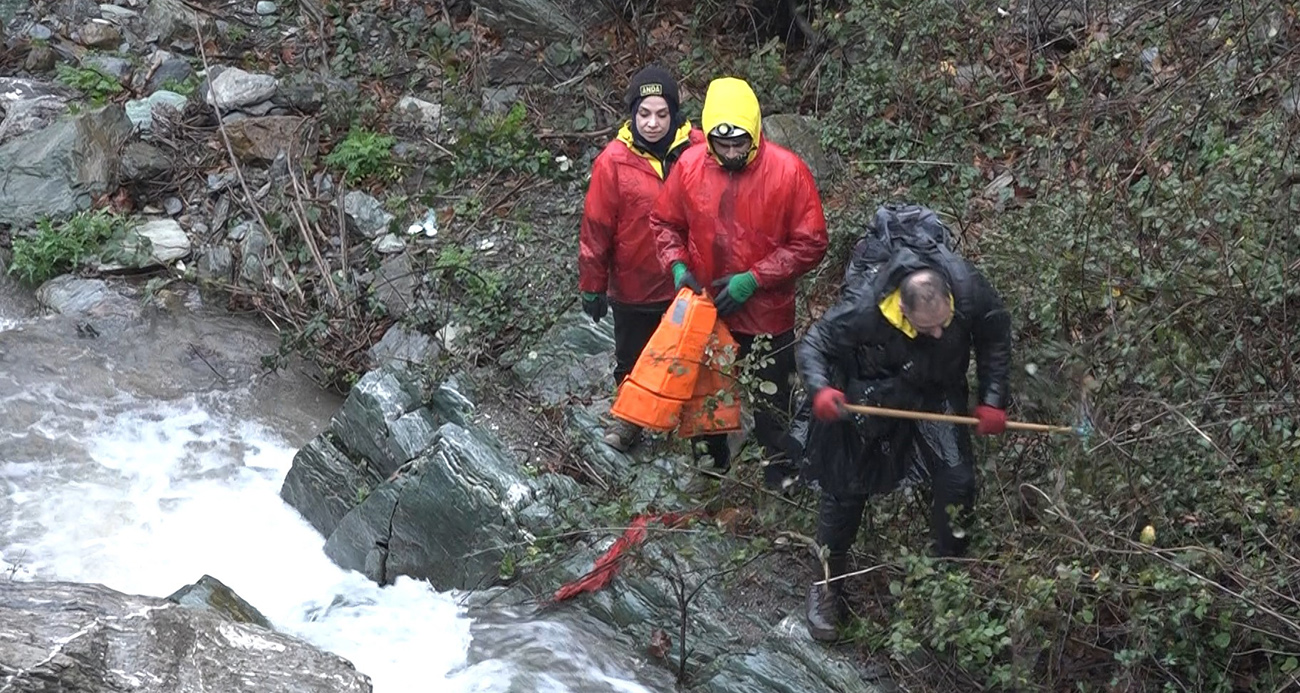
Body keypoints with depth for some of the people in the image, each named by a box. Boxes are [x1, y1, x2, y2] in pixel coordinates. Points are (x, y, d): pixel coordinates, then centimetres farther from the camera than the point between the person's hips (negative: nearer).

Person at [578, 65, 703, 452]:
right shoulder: (614, 161, -16)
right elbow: (596, 228, -9)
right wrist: (592, 286, -4)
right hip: (632, 287, -1)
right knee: (631, 358, 19)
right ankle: (628, 418, 42)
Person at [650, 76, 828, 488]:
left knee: (772, 407, 11)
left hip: (767, 315, -3)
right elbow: (664, 223, 5)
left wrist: (754, 279, -20)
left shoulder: (788, 171, -17)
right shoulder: (690, 165, -9)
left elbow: (810, 244, -14)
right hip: (704, 312, 3)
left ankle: (779, 479, 30)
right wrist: (678, 266, -13)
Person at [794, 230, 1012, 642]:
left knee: (957, 480, -8)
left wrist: (992, 400, -12)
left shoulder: (970, 291, -30)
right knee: (845, 490, 5)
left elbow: (995, 337, -9)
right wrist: (820, 390, -45)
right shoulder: (865, 308, -39)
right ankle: (827, 585, 24)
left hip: (937, 393, 2)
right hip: (870, 398, -2)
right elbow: (814, 345, -26)